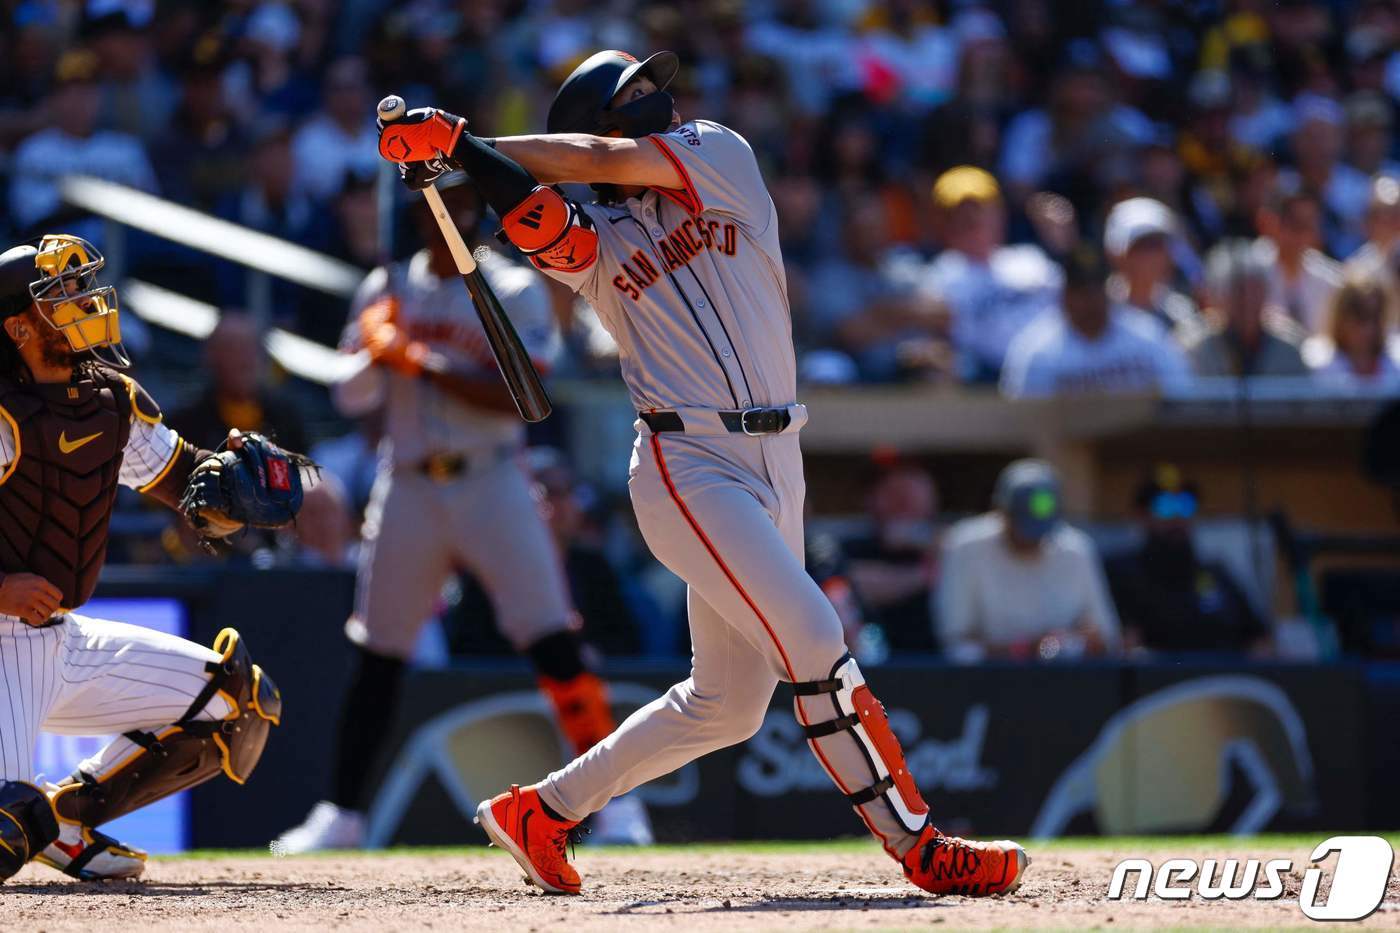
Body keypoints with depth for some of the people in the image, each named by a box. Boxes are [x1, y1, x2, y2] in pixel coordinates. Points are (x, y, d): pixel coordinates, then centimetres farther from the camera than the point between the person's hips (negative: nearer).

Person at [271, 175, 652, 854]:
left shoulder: (515, 292, 1)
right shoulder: (386, 291, 11)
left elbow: (518, 395, -12)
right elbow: (351, 398, 6)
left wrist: (422, 364, -16)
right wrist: (375, 352, -14)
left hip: (491, 485, -3)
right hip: (407, 489, 3)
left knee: (553, 644, -11)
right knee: (376, 658, 4)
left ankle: (616, 801, -9)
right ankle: (340, 814, 12)